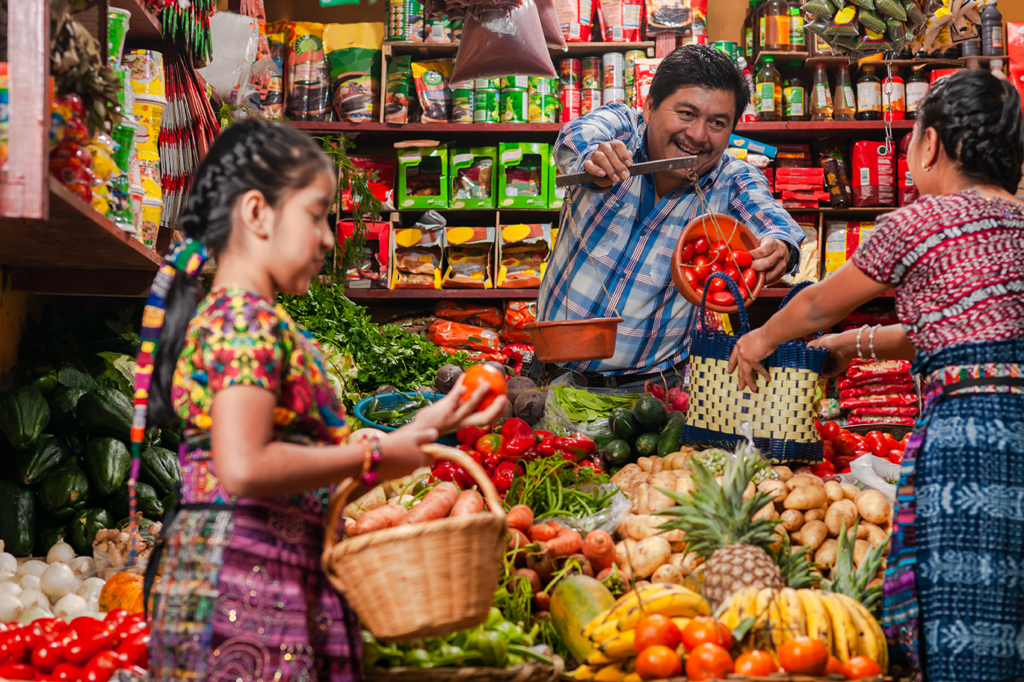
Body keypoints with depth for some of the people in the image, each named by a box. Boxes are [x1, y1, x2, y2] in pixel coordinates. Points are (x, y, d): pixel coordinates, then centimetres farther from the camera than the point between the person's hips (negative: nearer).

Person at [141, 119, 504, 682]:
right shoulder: (249, 319, -10)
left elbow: (303, 455, 20)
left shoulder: (221, 315, 20)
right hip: (246, 583, -10)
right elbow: (245, 468, -22)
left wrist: (423, 427, 20)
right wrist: (374, 456, -12)